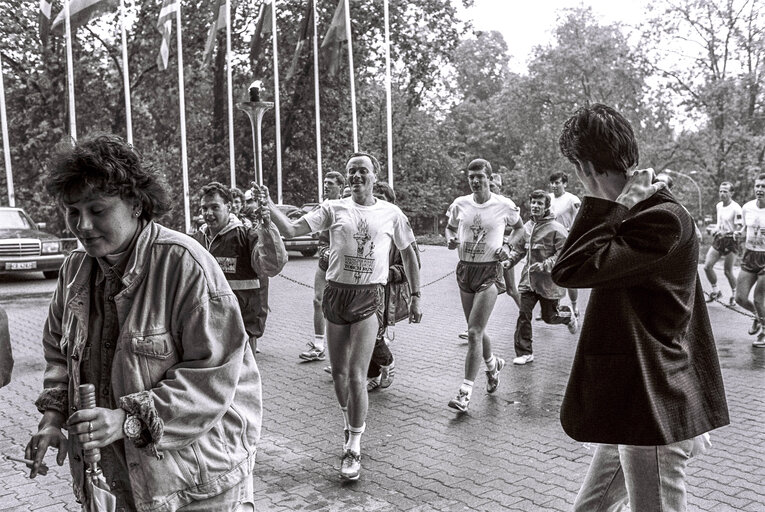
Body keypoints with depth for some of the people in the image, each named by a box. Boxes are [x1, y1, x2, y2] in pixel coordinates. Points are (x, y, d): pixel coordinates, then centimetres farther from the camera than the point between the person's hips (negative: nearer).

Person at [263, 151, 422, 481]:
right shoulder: (334, 209, 4)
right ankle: (351, 423, 38)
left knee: (356, 375, -9)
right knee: (338, 372, 11)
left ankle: (354, 448, 6)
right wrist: (268, 206, -18)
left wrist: (416, 297, 11)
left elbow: (409, 254, 13)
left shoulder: (391, 214, 3)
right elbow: (291, 230, -3)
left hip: (369, 296, -2)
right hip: (336, 293, 2)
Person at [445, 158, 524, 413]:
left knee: (474, 332, -11)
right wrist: (450, 240, -3)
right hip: (465, 269, 4)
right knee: (476, 330, 14)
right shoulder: (460, 205, 2)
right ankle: (492, 364, 44)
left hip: (490, 271, -4)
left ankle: (465, 391, -4)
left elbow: (519, 226, 15)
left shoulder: (504, 206, -5)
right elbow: (450, 228, 18)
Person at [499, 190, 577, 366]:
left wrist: (544, 265, -23)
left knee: (549, 317, 10)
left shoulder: (556, 229, -13)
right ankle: (524, 353, 4)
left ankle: (568, 315, 45)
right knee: (523, 315, -4)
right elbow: (519, 249, 19)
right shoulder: (526, 227, 6)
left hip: (548, 282, -4)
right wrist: (509, 260, 2)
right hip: (528, 280, 4)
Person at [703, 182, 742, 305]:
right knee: (707, 266, -2)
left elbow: (740, 228, -18)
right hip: (718, 240, 6)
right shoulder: (718, 206, 8)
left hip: (730, 241, -6)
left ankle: (734, 294, 23)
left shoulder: (736, 208, -15)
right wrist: (716, 229, 6)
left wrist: (727, 232, -31)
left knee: (727, 271, 1)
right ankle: (715, 291, 16)